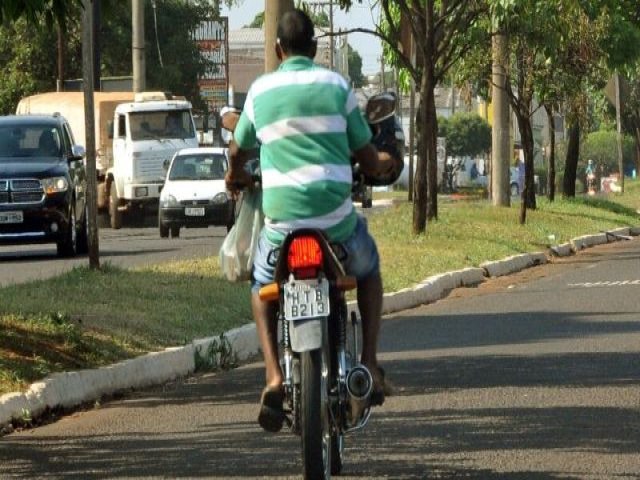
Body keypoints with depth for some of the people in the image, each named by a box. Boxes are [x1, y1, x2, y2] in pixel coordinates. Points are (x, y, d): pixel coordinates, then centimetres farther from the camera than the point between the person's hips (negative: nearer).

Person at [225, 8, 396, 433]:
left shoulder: (261, 90, 7)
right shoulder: (336, 85, 4)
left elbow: (239, 150, 23)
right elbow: (368, 160, 8)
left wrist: (236, 176, 47)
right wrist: (385, 163, 33)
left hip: (281, 219, 1)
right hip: (336, 217, -1)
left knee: (263, 287, 27)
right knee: (368, 270, 31)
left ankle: (274, 376, 4)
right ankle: (369, 364, 19)